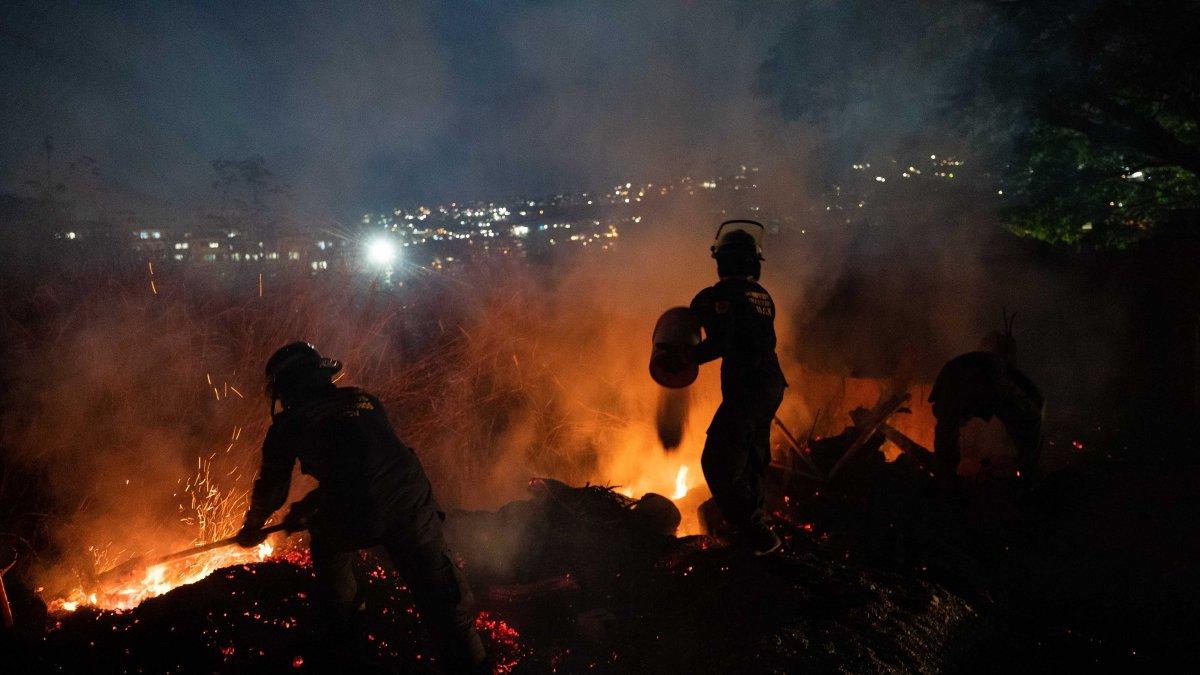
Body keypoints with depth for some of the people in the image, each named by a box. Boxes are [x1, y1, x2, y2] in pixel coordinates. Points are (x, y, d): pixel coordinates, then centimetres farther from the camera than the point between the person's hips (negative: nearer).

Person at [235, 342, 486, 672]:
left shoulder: (289, 424, 11)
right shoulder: (365, 400, 22)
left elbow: (270, 486, 24)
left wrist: (252, 527, 44)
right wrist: (308, 505, 43)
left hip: (353, 520, -1)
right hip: (411, 504, 2)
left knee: (329, 546, 33)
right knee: (442, 598, 7)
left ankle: (344, 639, 49)